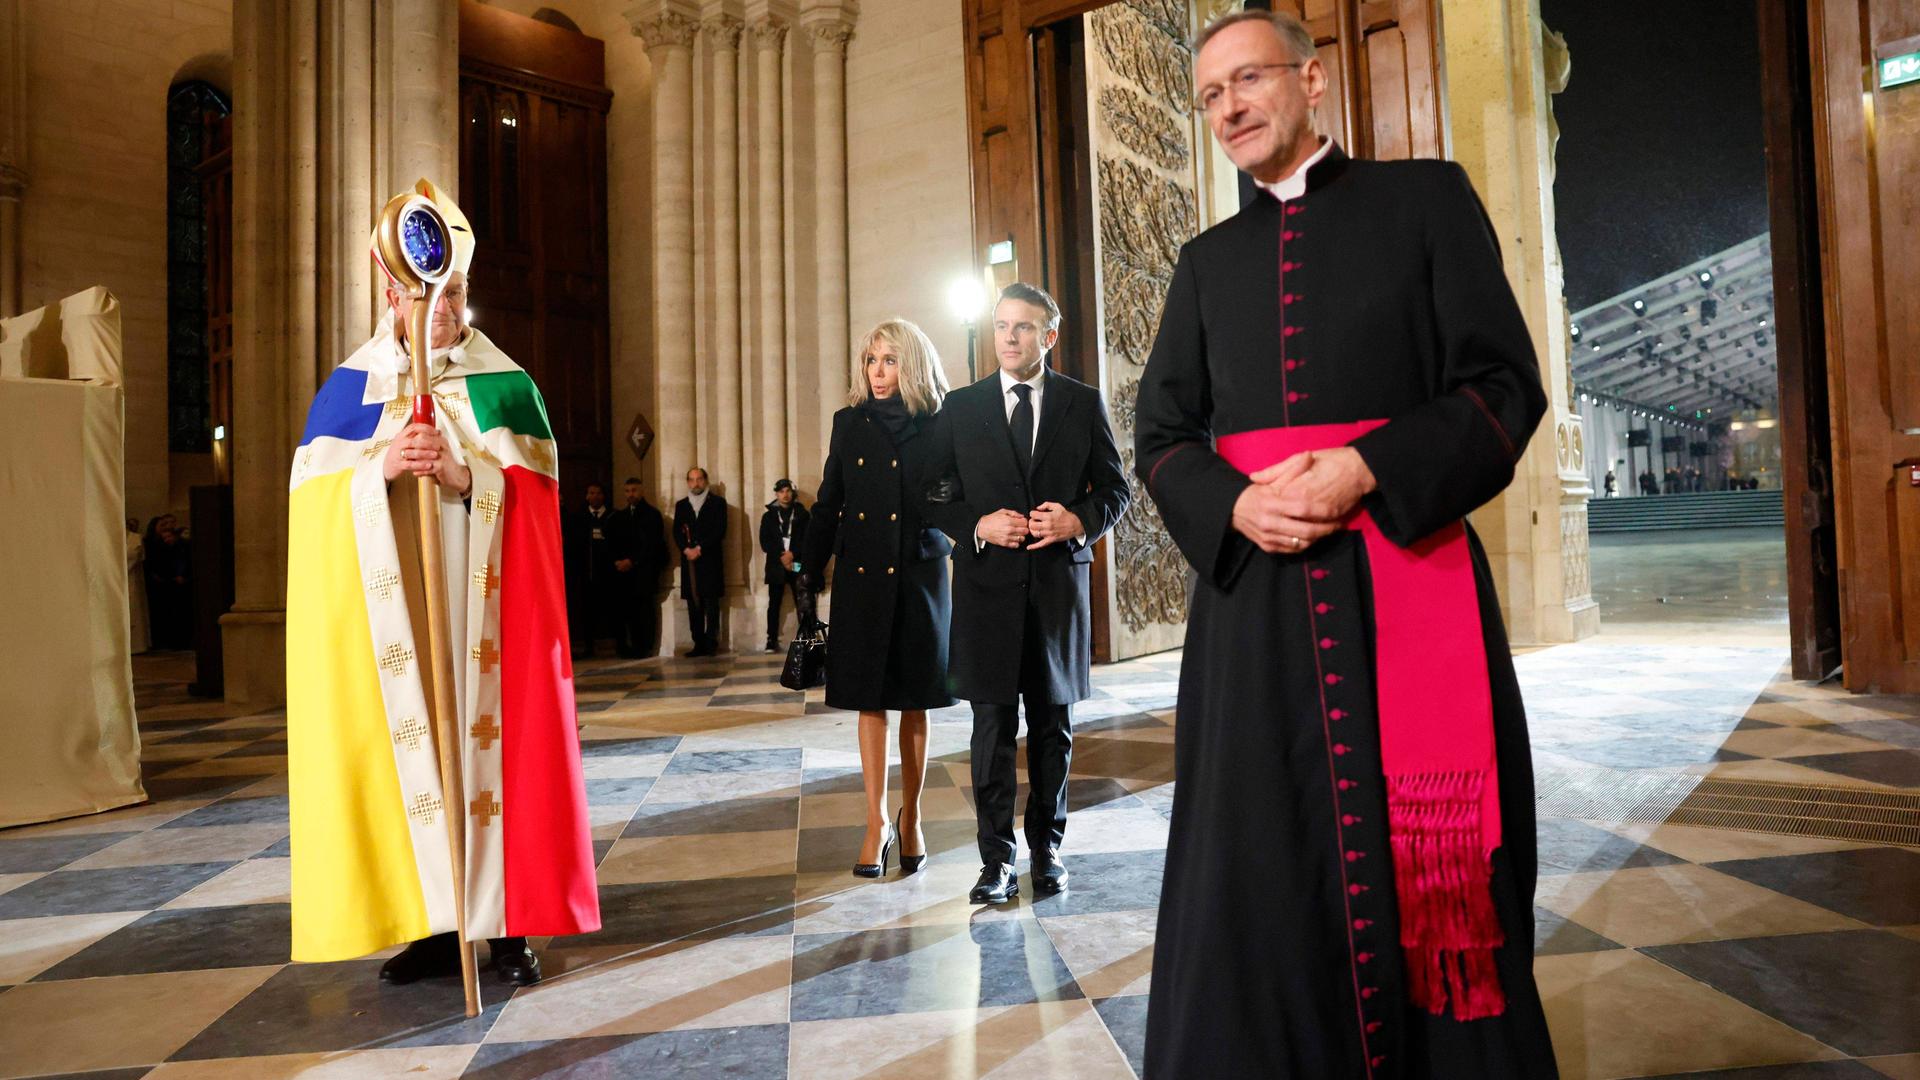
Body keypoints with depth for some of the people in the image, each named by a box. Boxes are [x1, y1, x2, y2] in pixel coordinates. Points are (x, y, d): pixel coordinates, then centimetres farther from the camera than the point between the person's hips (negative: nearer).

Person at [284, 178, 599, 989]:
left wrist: (465, 474, -20)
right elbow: (314, 494, 3)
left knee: (494, 734, -3)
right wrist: (380, 467, -16)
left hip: (484, 604, -1)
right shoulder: (350, 388, 10)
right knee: (404, 740, 1)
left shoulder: (507, 386, 5)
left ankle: (507, 923, 5)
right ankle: (432, 925, 12)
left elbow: (536, 494, -3)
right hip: (387, 605, 2)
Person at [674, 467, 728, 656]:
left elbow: (720, 530, -4)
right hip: (689, 561, 3)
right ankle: (699, 644, 4)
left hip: (710, 560, -3)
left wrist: (700, 548, -13)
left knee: (711, 603, -7)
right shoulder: (681, 505, 17)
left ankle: (710, 642, -5)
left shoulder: (718, 502, 6)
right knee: (694, 605, 2)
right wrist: (686, 549, -10)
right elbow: (677, 532, 8)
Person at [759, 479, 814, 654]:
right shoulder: (768, 516, 11)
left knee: (804, 604, -8)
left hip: (798, 564, -1)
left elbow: (807, 539, 2)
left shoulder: (802, 514, 10)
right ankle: (772, 640, 3)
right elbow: (764, 543, 2)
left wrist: (793, 554, -13)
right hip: (776, 565, 1)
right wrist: (781, 556, -11)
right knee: (774, 604, 0)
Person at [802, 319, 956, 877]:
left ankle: (911, 820, 21)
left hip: (920, 576, -1)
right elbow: (828, 505, 7)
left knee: (914, 700, 7)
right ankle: (878, 823, 13)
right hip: (862, 577, 1)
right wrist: (811, 573, 4)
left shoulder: (938, 426, 1)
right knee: (871, 700, 3)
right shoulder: (850, 423, 6)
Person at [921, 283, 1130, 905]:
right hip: (988, 584, 0)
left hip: (1060, 581, 1)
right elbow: (935, 495, 7)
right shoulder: (961, 407, 6)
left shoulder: (1084, 403, 6)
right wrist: (978, 525, -11)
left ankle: (1047, 846, 26)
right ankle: (997, 858, 13)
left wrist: (1080, 520, -11)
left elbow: (1115, 486, 9)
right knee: (993, 729, 2)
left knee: (1053, 726, 10)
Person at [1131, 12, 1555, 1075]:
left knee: (1434, 880, 4)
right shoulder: (1207, 261, 16)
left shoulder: (1426, 198, 8)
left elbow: (1503, 385, 0)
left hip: (1412, 583, -2)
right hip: (1253, 599, 3)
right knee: (1258, 879, 6)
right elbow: (1163, 438, 11)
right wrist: (1233, 506, -9)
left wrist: (1369, 470, -16)